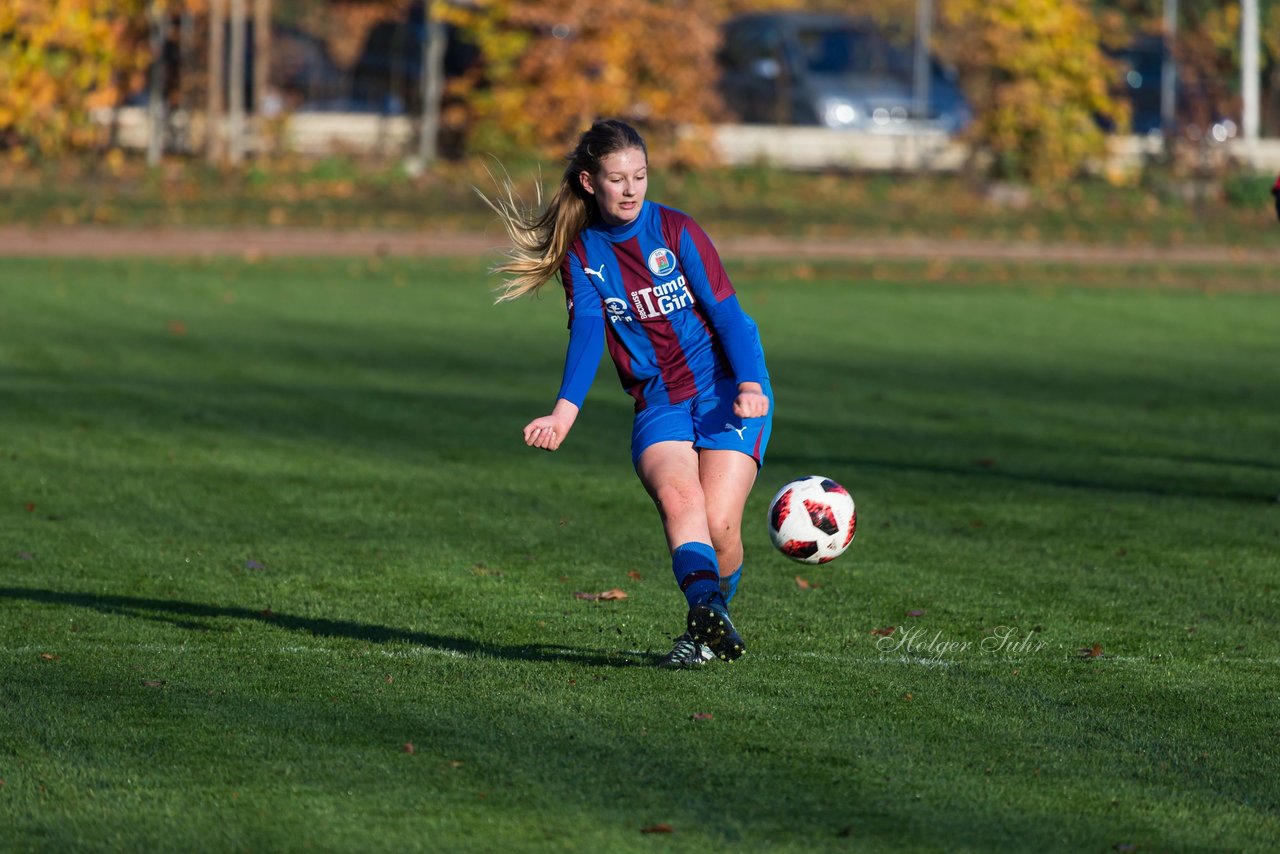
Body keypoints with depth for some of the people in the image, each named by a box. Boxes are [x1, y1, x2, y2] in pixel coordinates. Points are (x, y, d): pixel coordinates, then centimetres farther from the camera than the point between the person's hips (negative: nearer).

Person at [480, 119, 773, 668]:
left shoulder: (675, 230, -2)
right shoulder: (581, 251, 5)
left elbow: (726, 312, -8)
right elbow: (587, 331, -7)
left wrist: (749, 384, -24)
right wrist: (564, 412, -24)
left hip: (725, 392, -2)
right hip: (658, 406, 2)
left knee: (719, 525, -18)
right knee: (678, 496, -28)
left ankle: (708, 629, 8)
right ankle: (706, 609, -49)